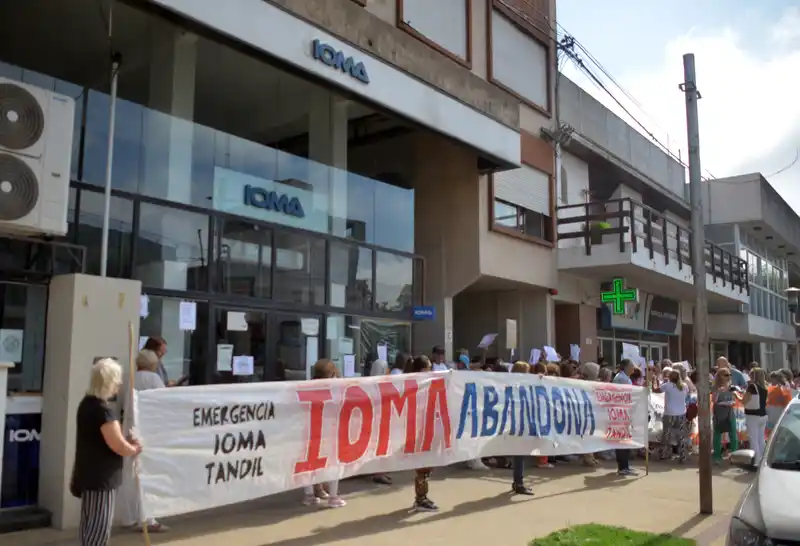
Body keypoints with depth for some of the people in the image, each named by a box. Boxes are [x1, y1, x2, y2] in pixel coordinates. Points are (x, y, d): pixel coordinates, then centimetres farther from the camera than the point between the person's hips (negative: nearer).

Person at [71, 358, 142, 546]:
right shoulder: (103, 410, -22)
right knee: (100, 525, -3)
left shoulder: (87, 403, 8)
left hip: (89, 473, 10)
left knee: (90, 522, 17)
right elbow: (118, 446, -23)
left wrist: (126, 440, 9)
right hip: (101, 476, -10)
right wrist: (134, 449, -3)